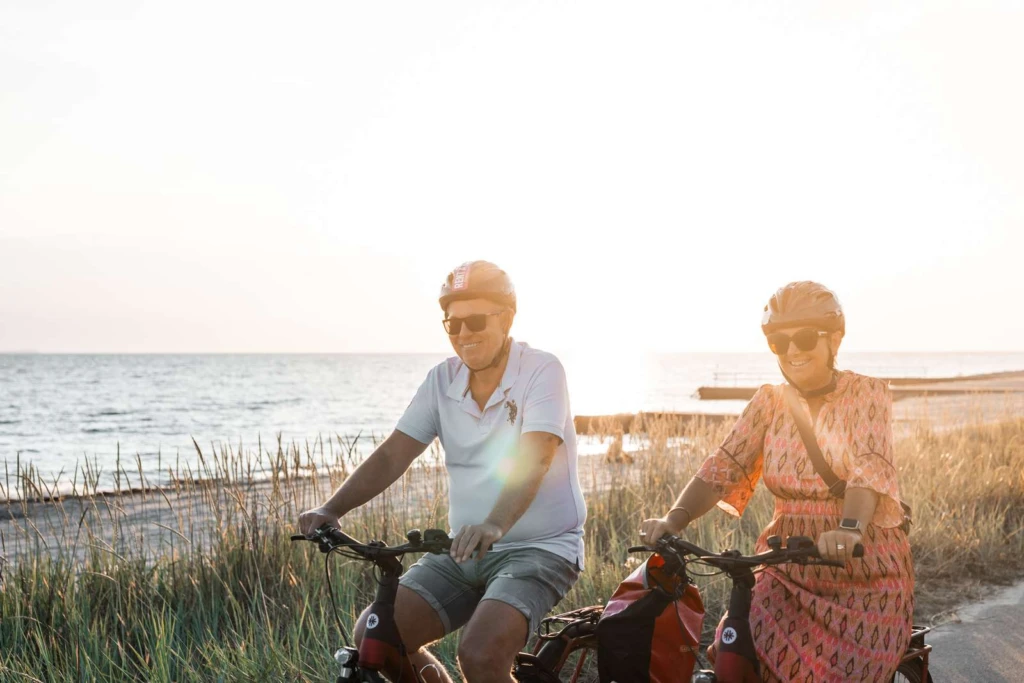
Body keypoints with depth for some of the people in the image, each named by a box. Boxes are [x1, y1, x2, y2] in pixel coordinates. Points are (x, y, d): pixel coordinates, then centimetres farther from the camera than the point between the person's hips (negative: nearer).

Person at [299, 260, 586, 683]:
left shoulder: (541, 371, -12)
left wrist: (493, 525, -45)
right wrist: (331, 511, -16)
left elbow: (531, 461, -27)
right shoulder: (443, 380, 4)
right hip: (463, 551, 6)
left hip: (538, 549, -6)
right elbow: (392, 456, -1)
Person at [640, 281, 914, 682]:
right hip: (787, 572, 3)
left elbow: (870, 467, -20)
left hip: (864, 576, -3)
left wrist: (850, 528, -40)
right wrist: (675, 519, -22)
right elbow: (724, 465, -4)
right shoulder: (770, 401, 8)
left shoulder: (866, 394, -3)